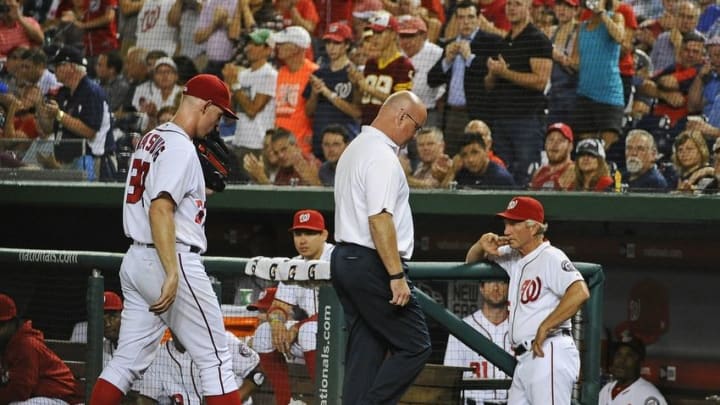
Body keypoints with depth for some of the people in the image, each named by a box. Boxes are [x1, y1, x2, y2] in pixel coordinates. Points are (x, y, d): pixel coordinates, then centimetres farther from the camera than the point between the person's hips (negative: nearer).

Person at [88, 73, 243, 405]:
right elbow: (160, 210, -23)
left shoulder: (151, 139, 16)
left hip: (136, 261, 9)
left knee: (127, 362, 8)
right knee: (215, 358, -3)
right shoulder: (180, 147, -12)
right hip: (173, 259, -9)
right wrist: (173, 274, -28)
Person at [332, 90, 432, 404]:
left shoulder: (354, 149, 19)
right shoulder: (382, 155, -14)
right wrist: (397, 276, -23)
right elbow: (380, 219, -22)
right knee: (415, 346, -7)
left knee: (365, 352, 9)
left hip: (344, 258, 11)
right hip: (372, 264, -11)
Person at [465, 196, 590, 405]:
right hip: (525, 360, 10)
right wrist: (481, 246, 7)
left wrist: (544, 329, -19)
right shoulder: (514, 257, 19)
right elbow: (472, 261, 32)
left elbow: (580, 292, -24)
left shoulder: (551, 258, -9)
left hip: (549, 354, -10)